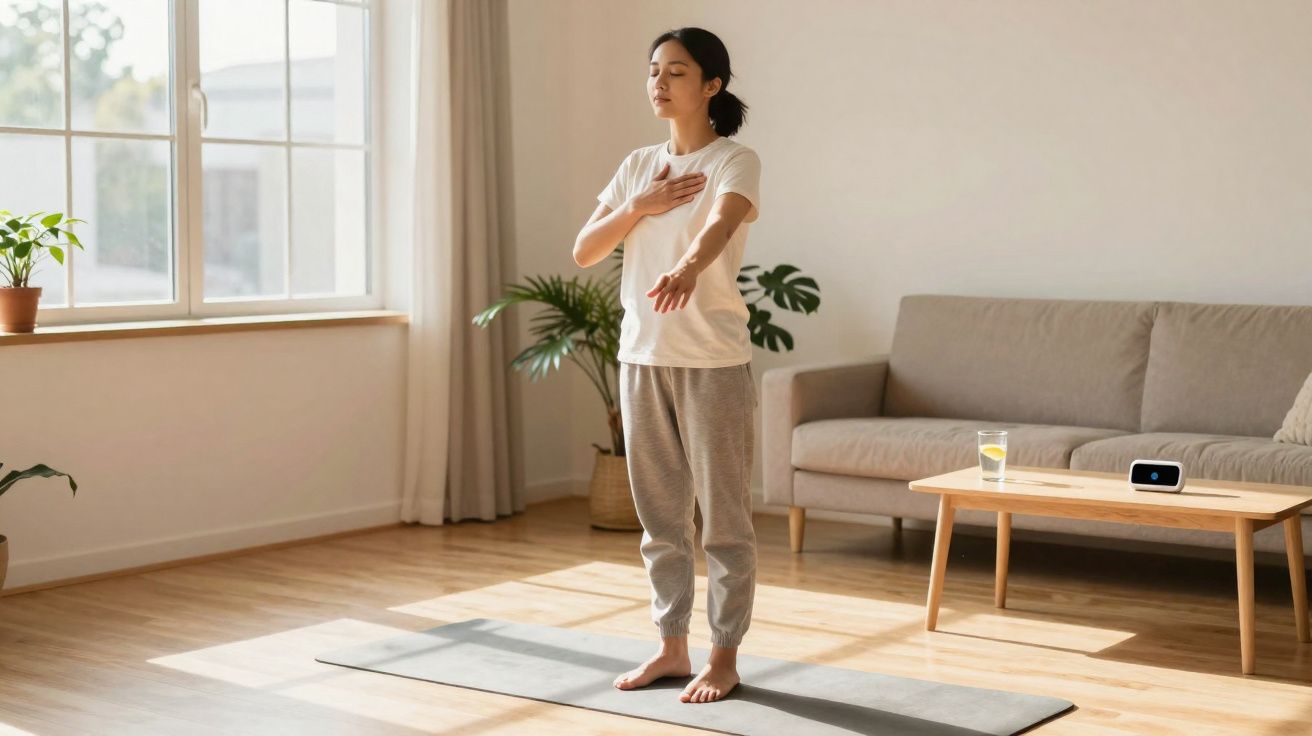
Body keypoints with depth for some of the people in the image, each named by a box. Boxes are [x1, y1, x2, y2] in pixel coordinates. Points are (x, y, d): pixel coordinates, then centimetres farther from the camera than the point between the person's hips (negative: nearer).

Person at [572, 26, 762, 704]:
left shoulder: (735, 162, -6)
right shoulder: (637, 166, 12)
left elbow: (721, 223, -28)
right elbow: (583, 252, 7)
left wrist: (687, 267, -49)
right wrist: (638, 207, -9)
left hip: (713, 360, -6)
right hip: (641, 357, 6)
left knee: (723, 516, 2)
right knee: (660, 515, 12)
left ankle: (724, 656, 13)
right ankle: (671, 646, 24)